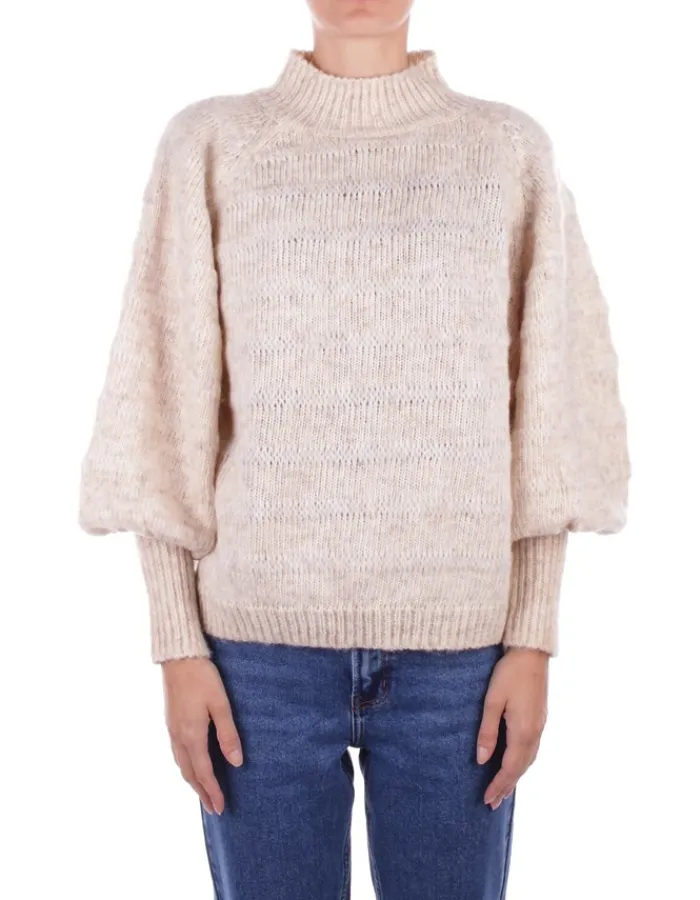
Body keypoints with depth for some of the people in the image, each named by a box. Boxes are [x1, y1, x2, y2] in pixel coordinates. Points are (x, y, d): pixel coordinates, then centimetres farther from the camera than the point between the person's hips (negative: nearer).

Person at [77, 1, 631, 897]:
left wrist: (533, 640, -1)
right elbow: (165, 412, 1)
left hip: (458, 639, 1)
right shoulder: (209, 143, 1)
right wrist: (179, 646, -3)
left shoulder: (513, 150, 4)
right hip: (262, 635, 0)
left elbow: (545, 416, 4)